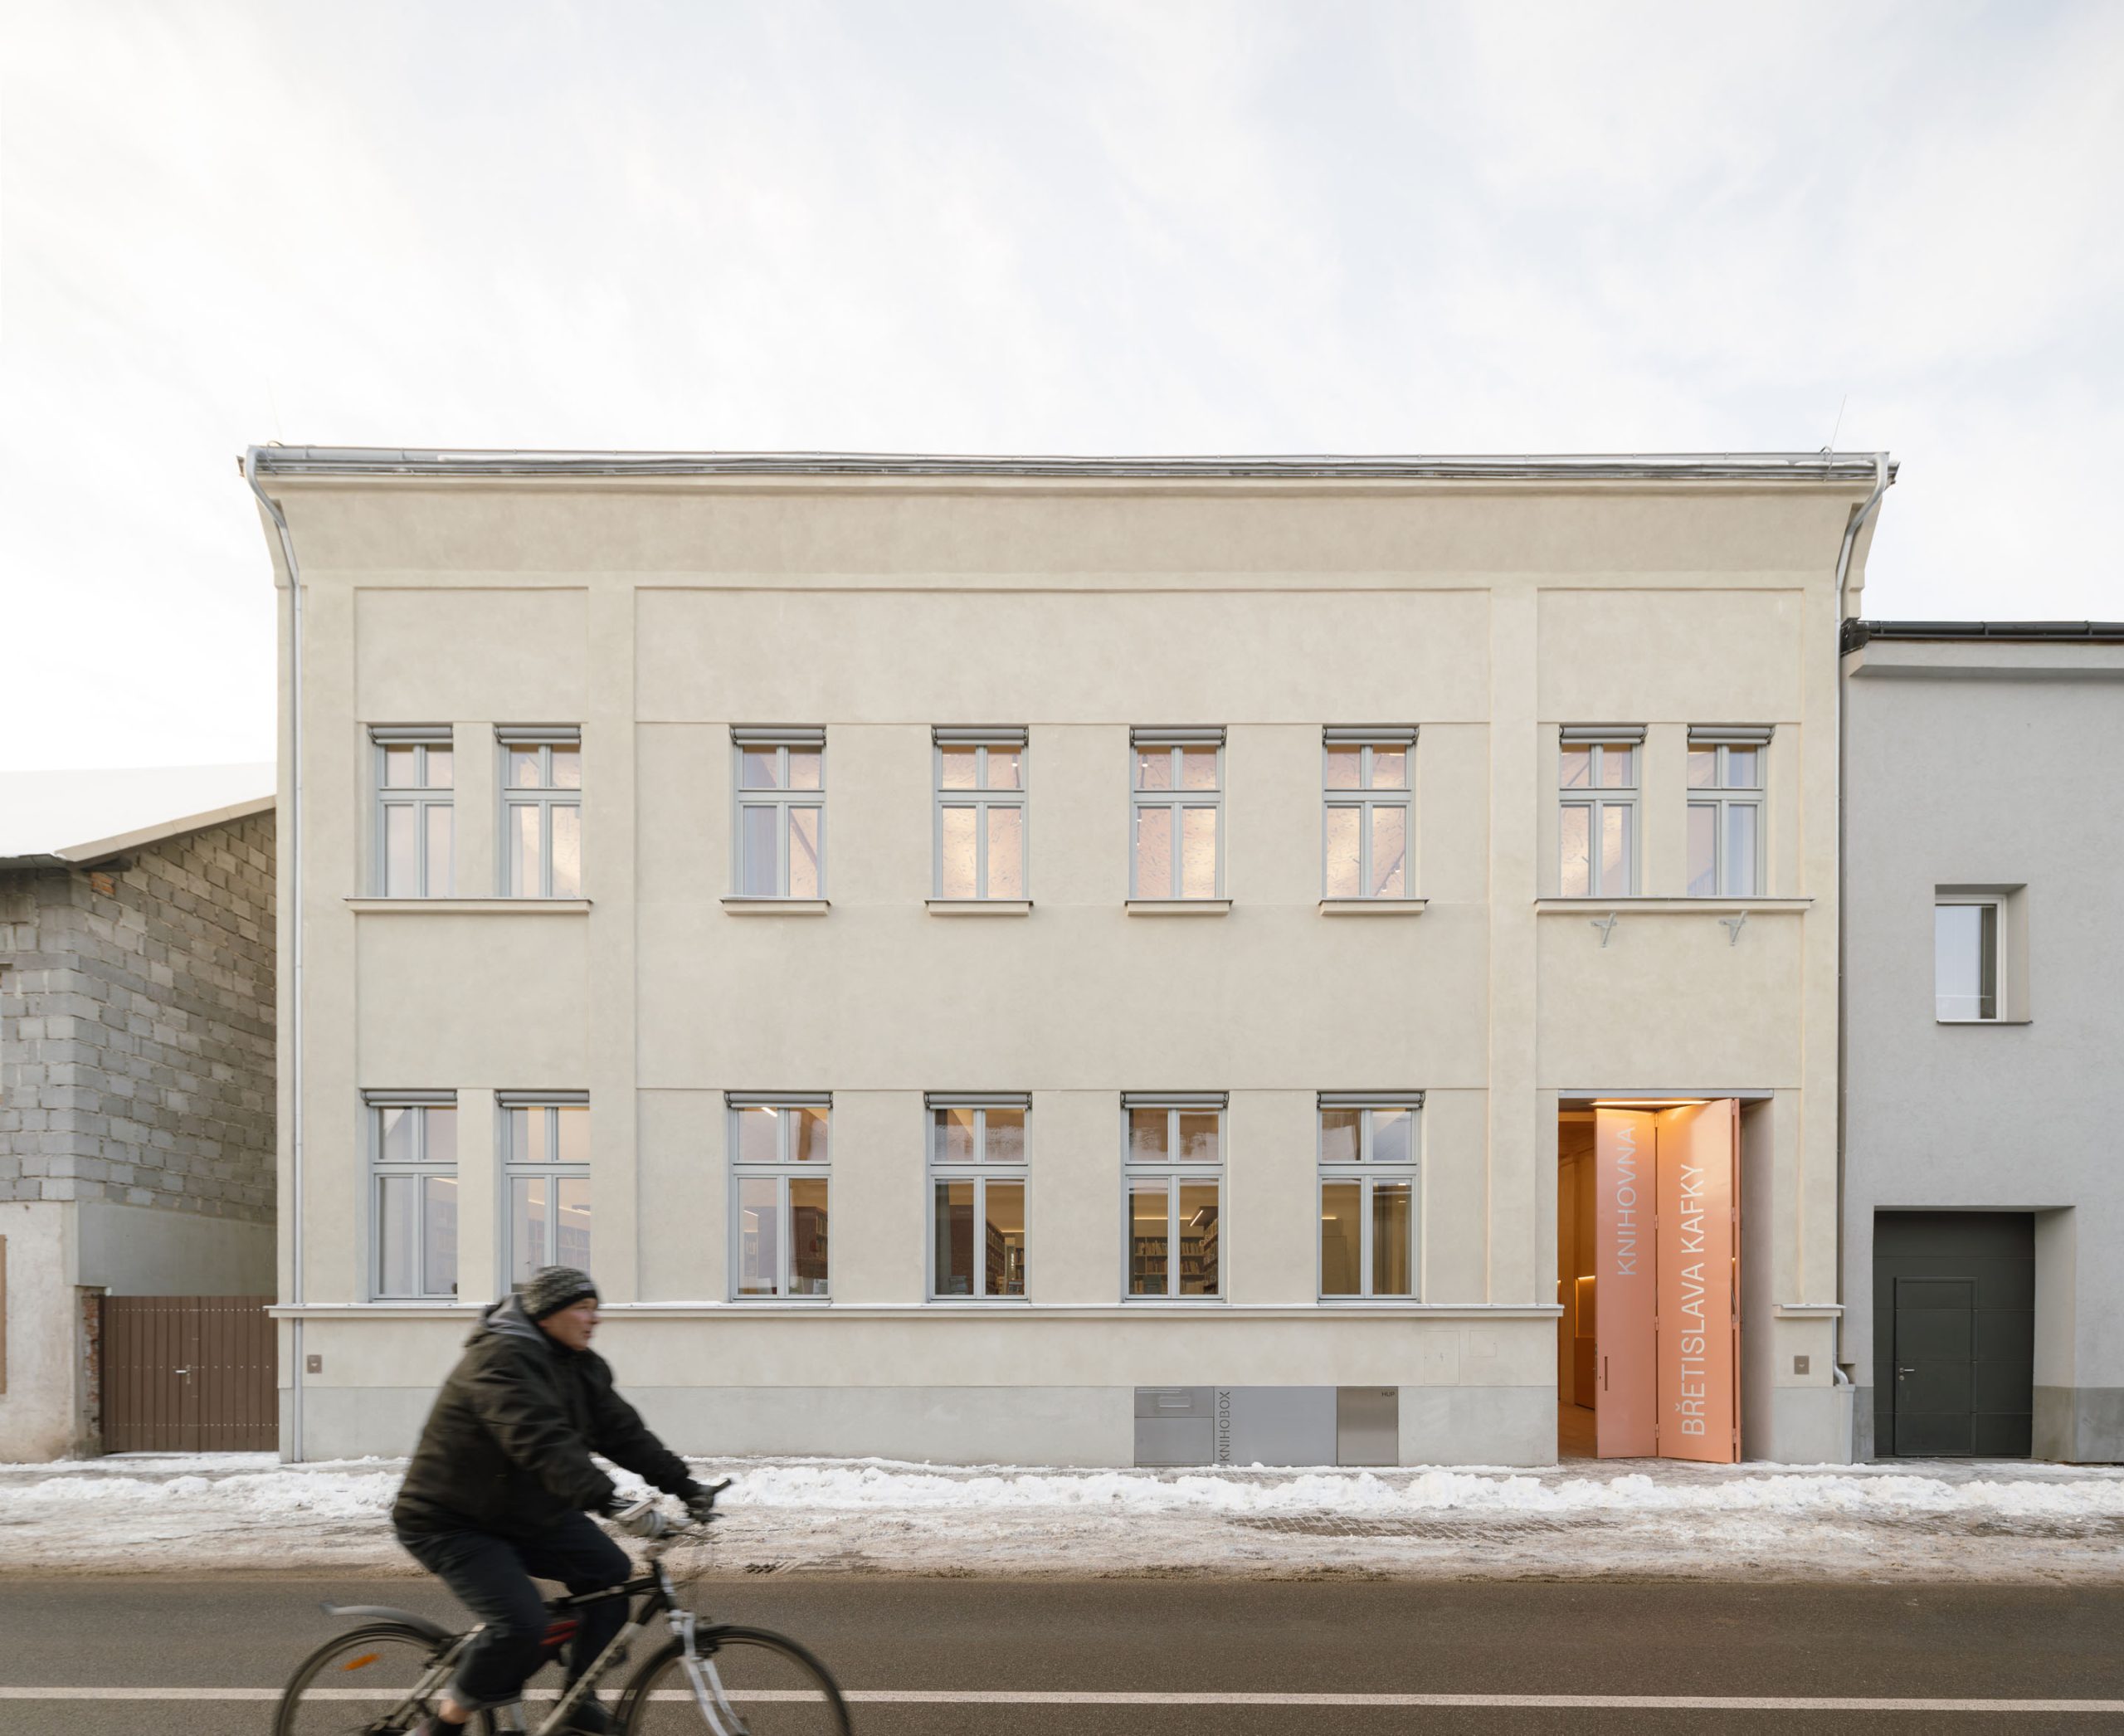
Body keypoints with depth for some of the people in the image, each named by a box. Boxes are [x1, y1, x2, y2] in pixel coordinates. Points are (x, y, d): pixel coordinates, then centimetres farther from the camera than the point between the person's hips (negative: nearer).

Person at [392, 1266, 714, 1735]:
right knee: (521, 1625, -24)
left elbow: (623, 1431, 0)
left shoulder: (582, 1367, 4)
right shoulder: (500, 1360, -25)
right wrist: (605, 1498, -48)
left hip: (532, 1513, 9)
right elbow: (541, 1442, -39)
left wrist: (683, 1484, -11)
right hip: (453, 1523, -8)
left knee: (609, 1571, -10)